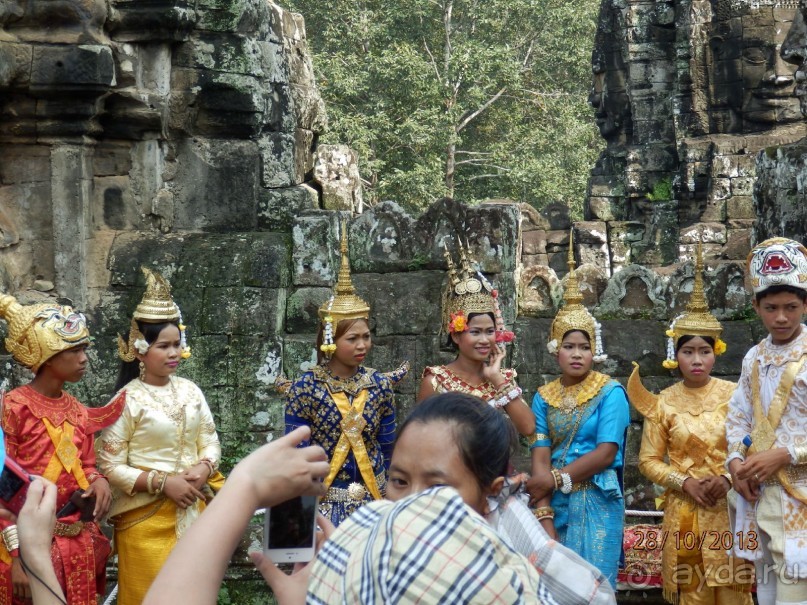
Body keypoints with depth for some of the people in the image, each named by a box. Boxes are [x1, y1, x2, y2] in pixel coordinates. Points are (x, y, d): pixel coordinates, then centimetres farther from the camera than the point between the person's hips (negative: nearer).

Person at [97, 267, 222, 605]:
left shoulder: (189, 391, 6)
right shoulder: (127, 399, -10)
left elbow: (210, 441, 11)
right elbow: (110, 466, -12)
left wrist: (204, 468, -11)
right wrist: (162, 482, -19)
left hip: (193, 513, 5)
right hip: (146, 520, -5)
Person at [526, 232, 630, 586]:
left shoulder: (610, 393, -2)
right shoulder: (544, 397, 7)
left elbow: (606, 453, -11)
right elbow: (540, 455, -3)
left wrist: (555, 478, -14)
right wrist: (545, 515, -15)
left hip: (596, 504, -3)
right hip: (554, 505, 3)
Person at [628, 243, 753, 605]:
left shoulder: (734, 395, -1)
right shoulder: (663, 403, 2)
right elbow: (649, 460, 3)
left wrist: (728, 479, -15)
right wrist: (686, 483, -10)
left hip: (730, 507, -1)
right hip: (683, 510, 1)